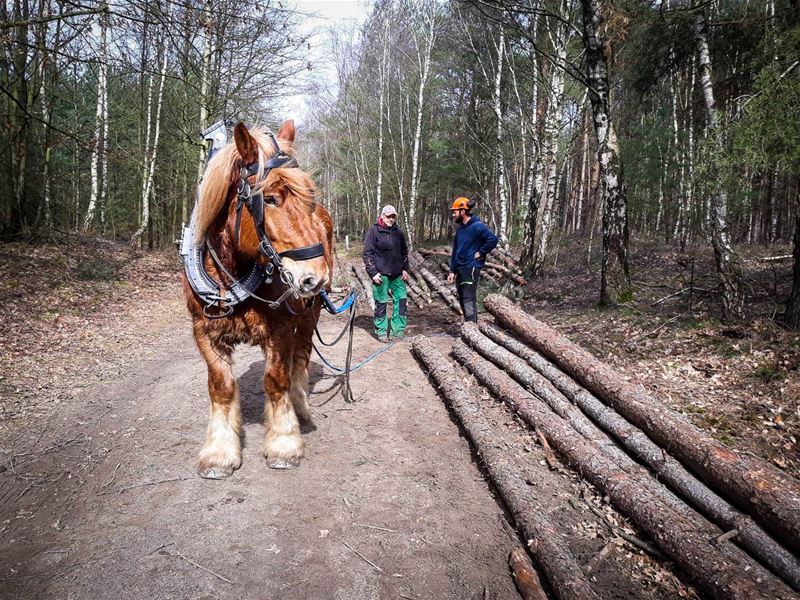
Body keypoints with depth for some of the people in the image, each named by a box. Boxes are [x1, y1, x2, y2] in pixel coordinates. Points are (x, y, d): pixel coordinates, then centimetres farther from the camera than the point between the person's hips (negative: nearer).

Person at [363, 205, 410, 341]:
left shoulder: (397, 232, 11)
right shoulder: (373, 231, -5)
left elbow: (404, 252, 20)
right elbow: (367, 253, -7)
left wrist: (405, 269, 10)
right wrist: (373, 273, -12)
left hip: (397, 275, 5)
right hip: (381, 274, -5)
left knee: (402, 300, 4)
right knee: (381, 303, 1)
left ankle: (398, 330, 14)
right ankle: (381, 332, 13)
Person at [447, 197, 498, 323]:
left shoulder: (477, 226, -11)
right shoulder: (460, 228, 14)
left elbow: (493, 239, -22)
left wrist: (480, 253, -15)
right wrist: (452, 271, 12)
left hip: (471, 268, -9)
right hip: (460, 269, 9)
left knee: (469, 299, -11)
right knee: (462, 299, 12)